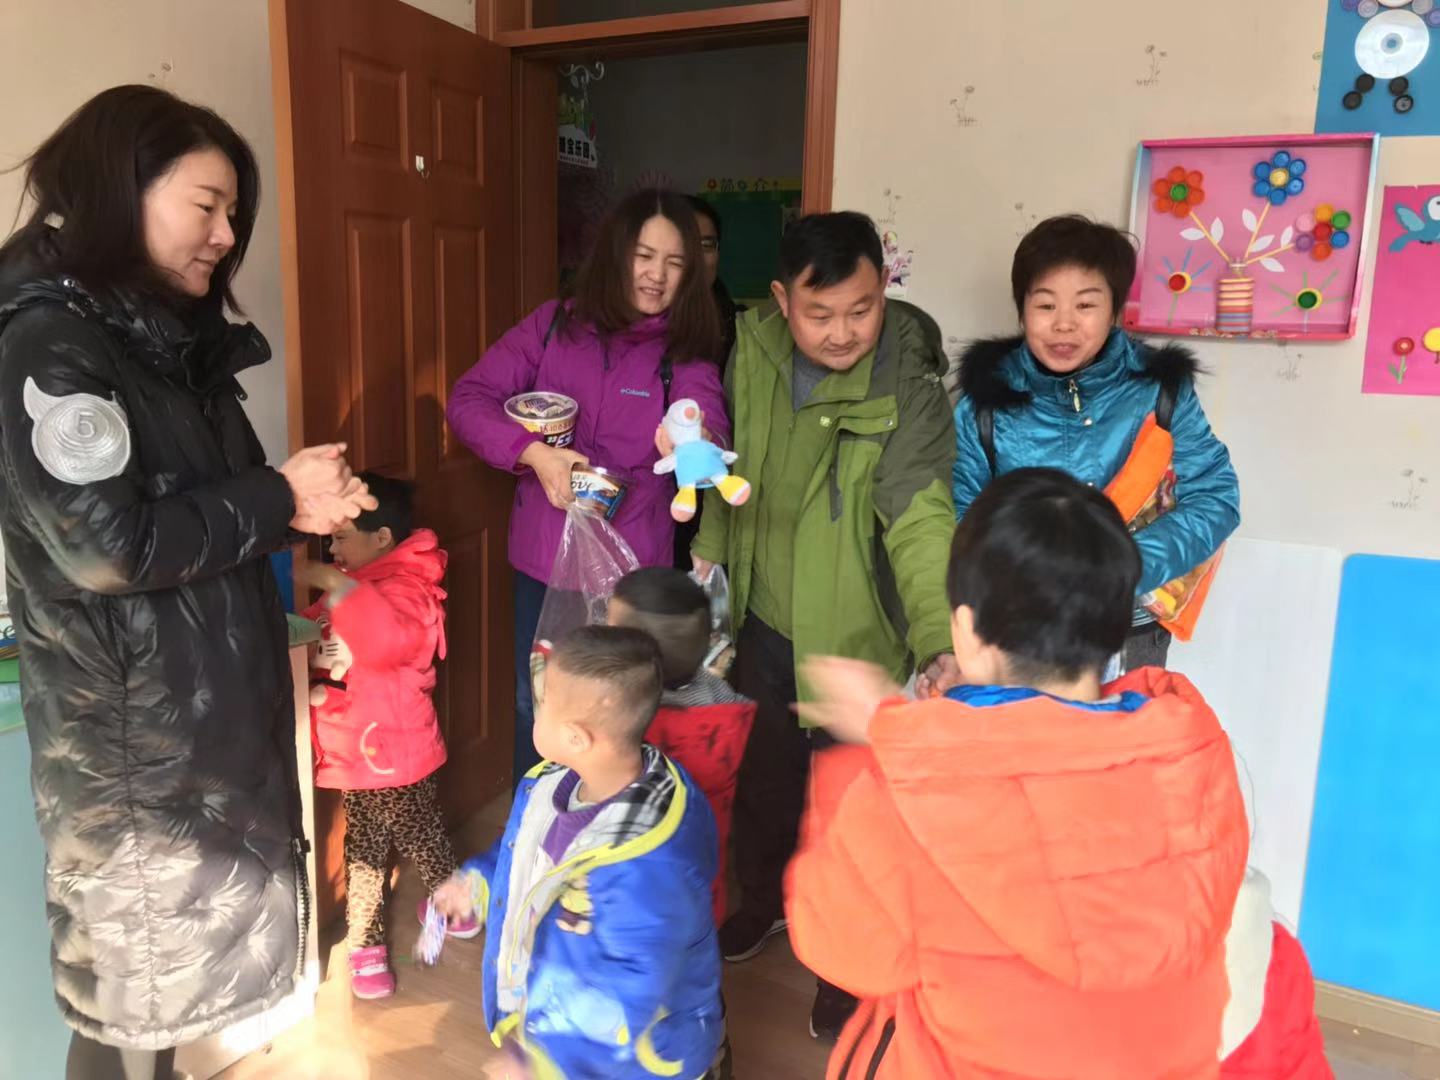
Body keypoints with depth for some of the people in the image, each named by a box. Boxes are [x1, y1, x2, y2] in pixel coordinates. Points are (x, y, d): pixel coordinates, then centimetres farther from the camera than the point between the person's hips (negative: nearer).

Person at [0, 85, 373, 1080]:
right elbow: (109, 545, -25)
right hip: (130, 724, -8)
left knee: (184, 942, 20)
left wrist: (301, 506, -2)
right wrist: (277, 498, -16)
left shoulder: (164, 335, 10)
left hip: (207, 699, 9)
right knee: (134, 969, 7)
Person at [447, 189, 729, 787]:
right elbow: (468, 398, -6)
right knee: (536, 710, 16)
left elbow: (710, 431, -23)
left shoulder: (687, 352, -4)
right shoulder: (555, 324, -1)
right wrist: (532, 451, -22)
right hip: (543, 557, 2)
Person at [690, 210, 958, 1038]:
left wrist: (941, 642, -45)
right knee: (761, 776, 23)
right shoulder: (754, 349, -6)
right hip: (764, 620, 5)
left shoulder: (909, 387, -22)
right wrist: (710, 549, 7)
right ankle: (764, 900, 50)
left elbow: (923, 520, -32)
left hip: (854, 635, -5)